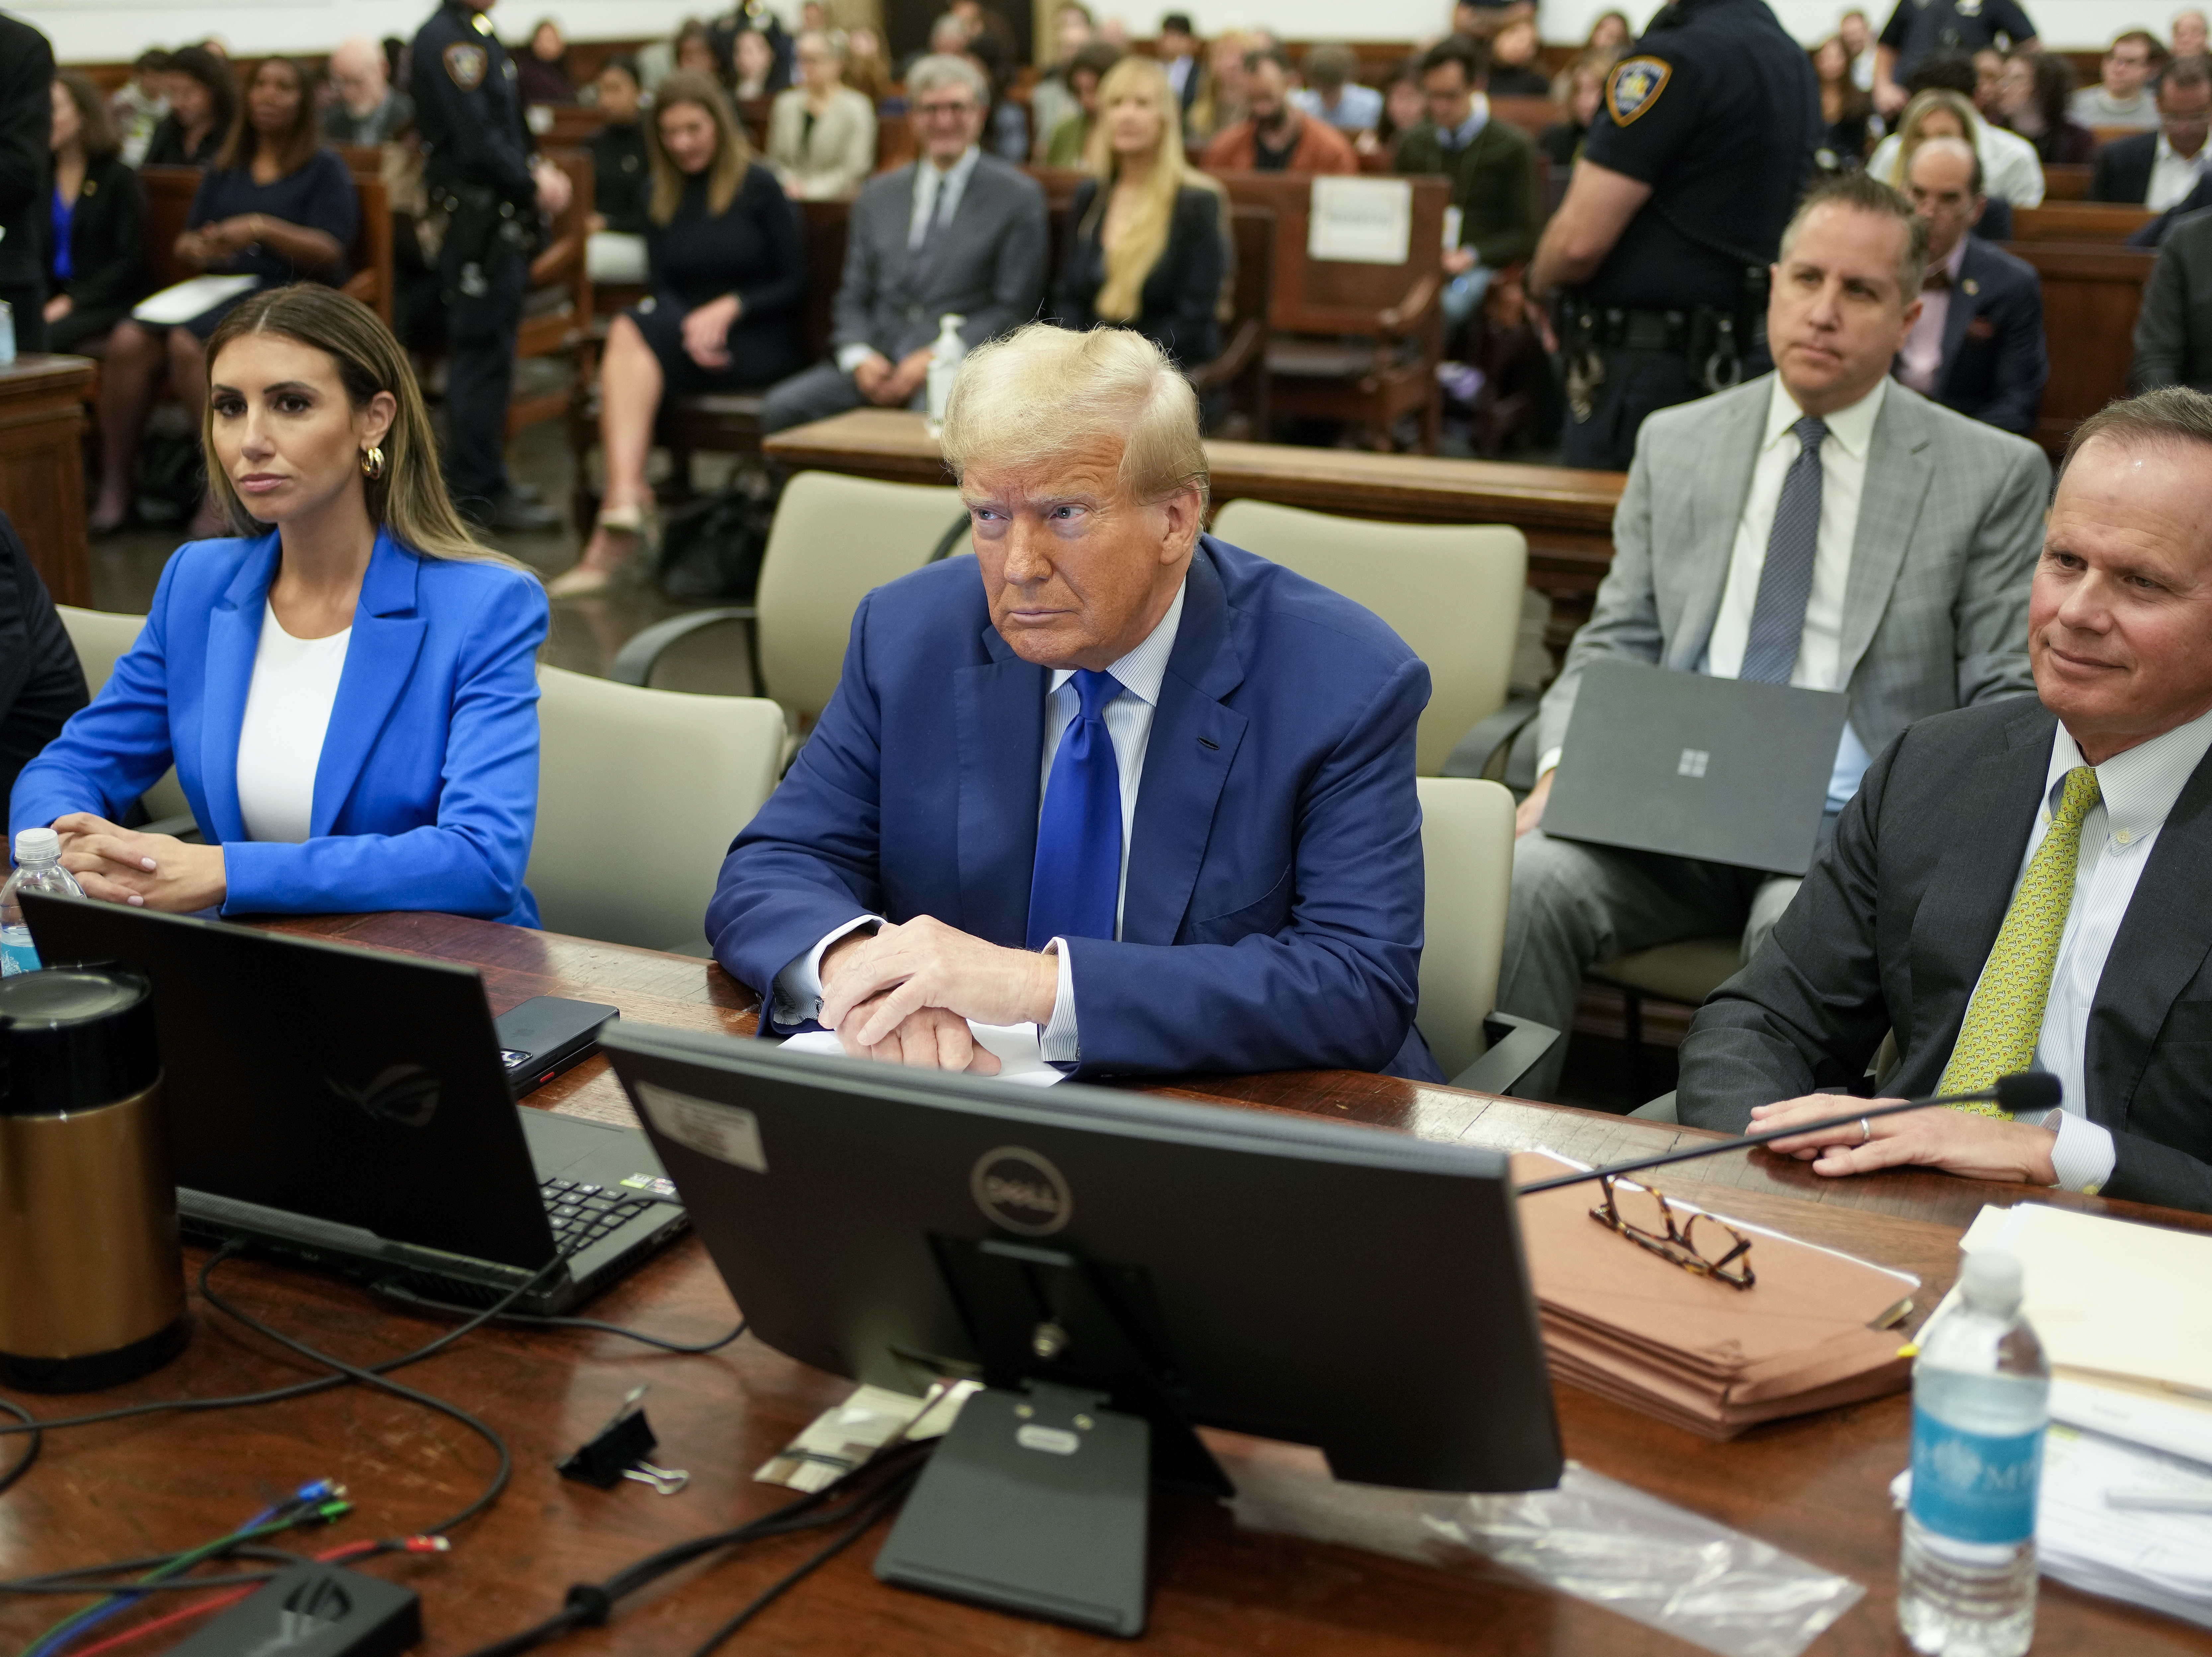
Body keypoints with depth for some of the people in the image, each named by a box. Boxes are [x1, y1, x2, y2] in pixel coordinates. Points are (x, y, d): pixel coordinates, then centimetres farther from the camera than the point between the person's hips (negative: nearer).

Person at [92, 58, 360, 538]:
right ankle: (114, 486, -21)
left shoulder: (324, 170, 6)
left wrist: (264, 229, -19)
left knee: (189, 342, -34)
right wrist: (197, 250, -3)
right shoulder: (225, 169, 22)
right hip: (217, 289, 5)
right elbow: (183, 243, 21)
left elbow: (331, 255, -5)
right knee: (128, 340, -24)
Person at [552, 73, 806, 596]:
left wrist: (730, 308, -15)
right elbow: (663, 288, 10)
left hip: (758, 342, -4)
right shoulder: (661, 198, 15)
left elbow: (795, 285, 0)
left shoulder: (759, 188, 2)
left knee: (629, 334, -30)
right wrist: (690, 326, -13)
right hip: (683, 334, 4)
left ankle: (623, 497, -41)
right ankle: (626, 497, -46)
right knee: (633, 342, -32)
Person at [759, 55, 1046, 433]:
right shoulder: (878, 195, 20)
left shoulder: (1018, 197, 6)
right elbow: (853, 299, 18)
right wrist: (859, 358, -4)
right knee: (782, 408, -22)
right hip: (877, 366, 4)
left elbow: (1014, 309, 0)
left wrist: (935, 359, -12)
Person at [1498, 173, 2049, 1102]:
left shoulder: (1994, 475, 6)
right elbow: (1613, 648, 16)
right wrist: (1564, 769, -5)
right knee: (1526, 879, -27)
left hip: (1851, 820, -2)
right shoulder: (1674, 444, 15)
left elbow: (2009, 707, 5)